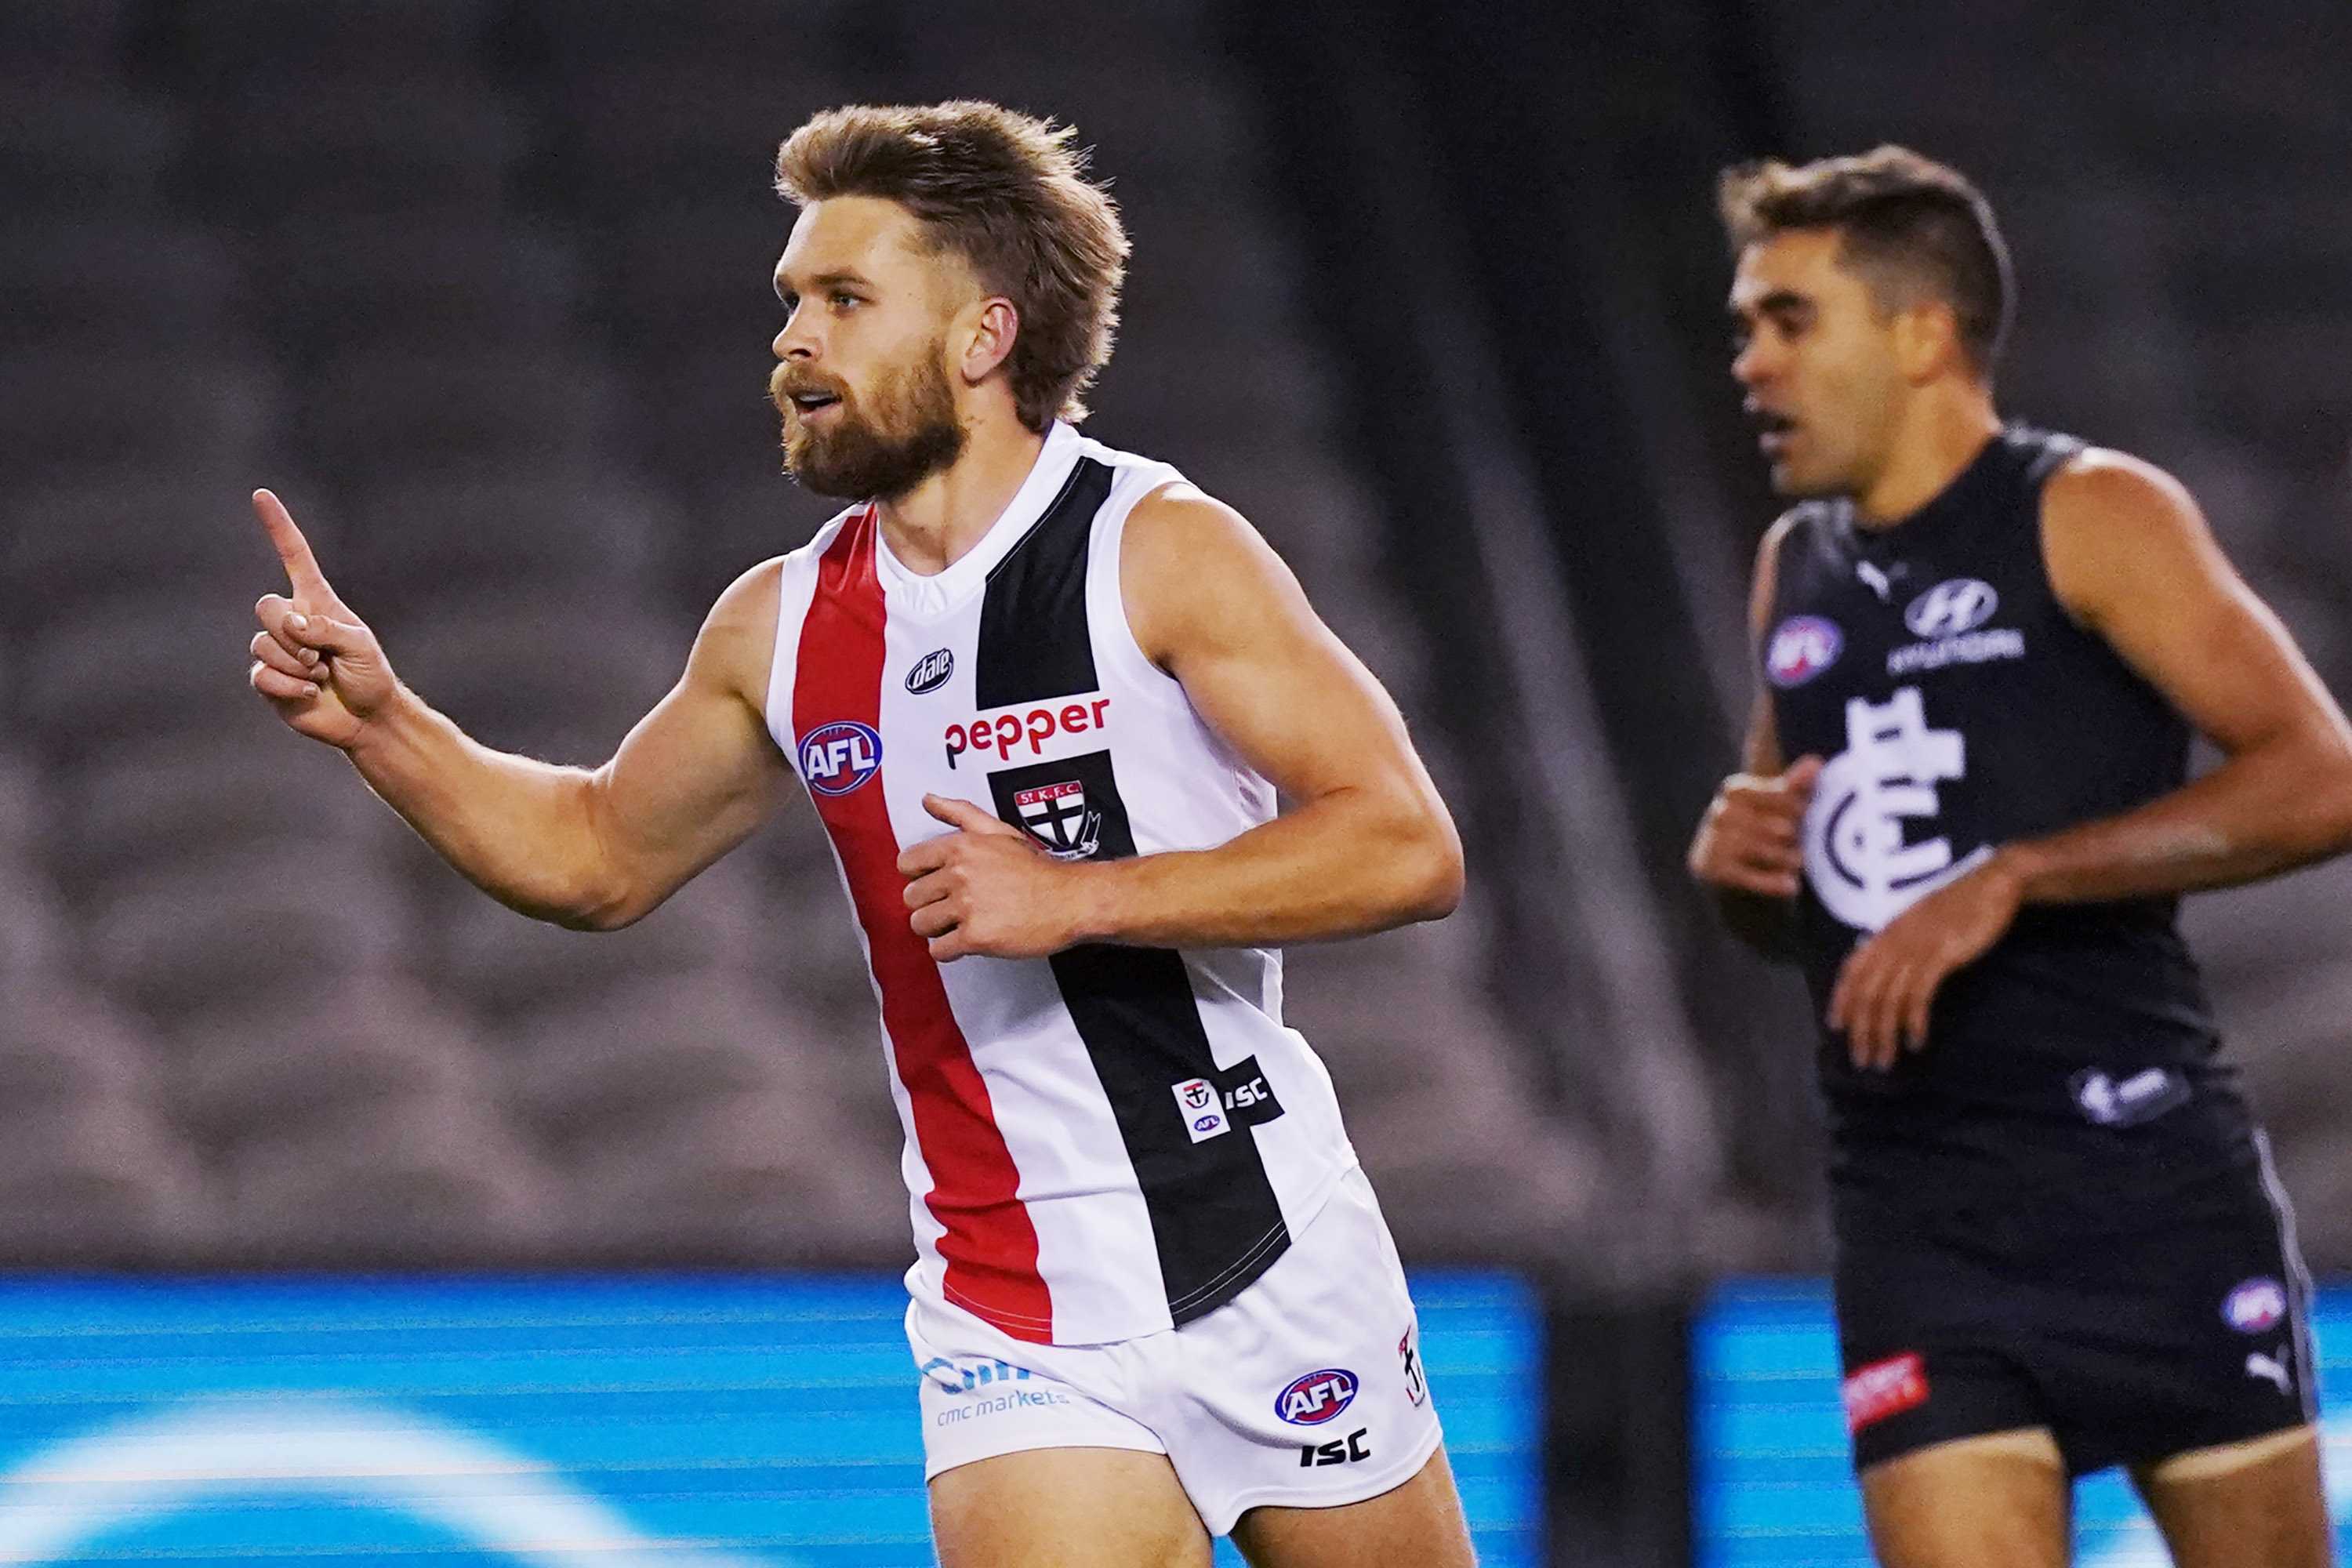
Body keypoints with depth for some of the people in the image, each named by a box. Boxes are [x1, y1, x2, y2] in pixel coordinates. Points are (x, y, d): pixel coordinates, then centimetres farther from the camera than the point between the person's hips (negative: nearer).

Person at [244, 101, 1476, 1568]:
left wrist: (1076, 898, -21)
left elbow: (1408, 846, -16)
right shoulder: (785, 625, 6)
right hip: (1015, 1321, 3)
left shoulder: (1164, 552, -9)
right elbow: (598, 857, 23)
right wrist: (377, 720, 8)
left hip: (1270, 1266, -3)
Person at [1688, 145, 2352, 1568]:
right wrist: (1737, 862, 3)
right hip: (1916, 1220, 5)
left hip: (2148, 1182, -5)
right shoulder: (1799, 570, 16)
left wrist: (2009, 880, -20)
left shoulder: (2090, 517, -4)